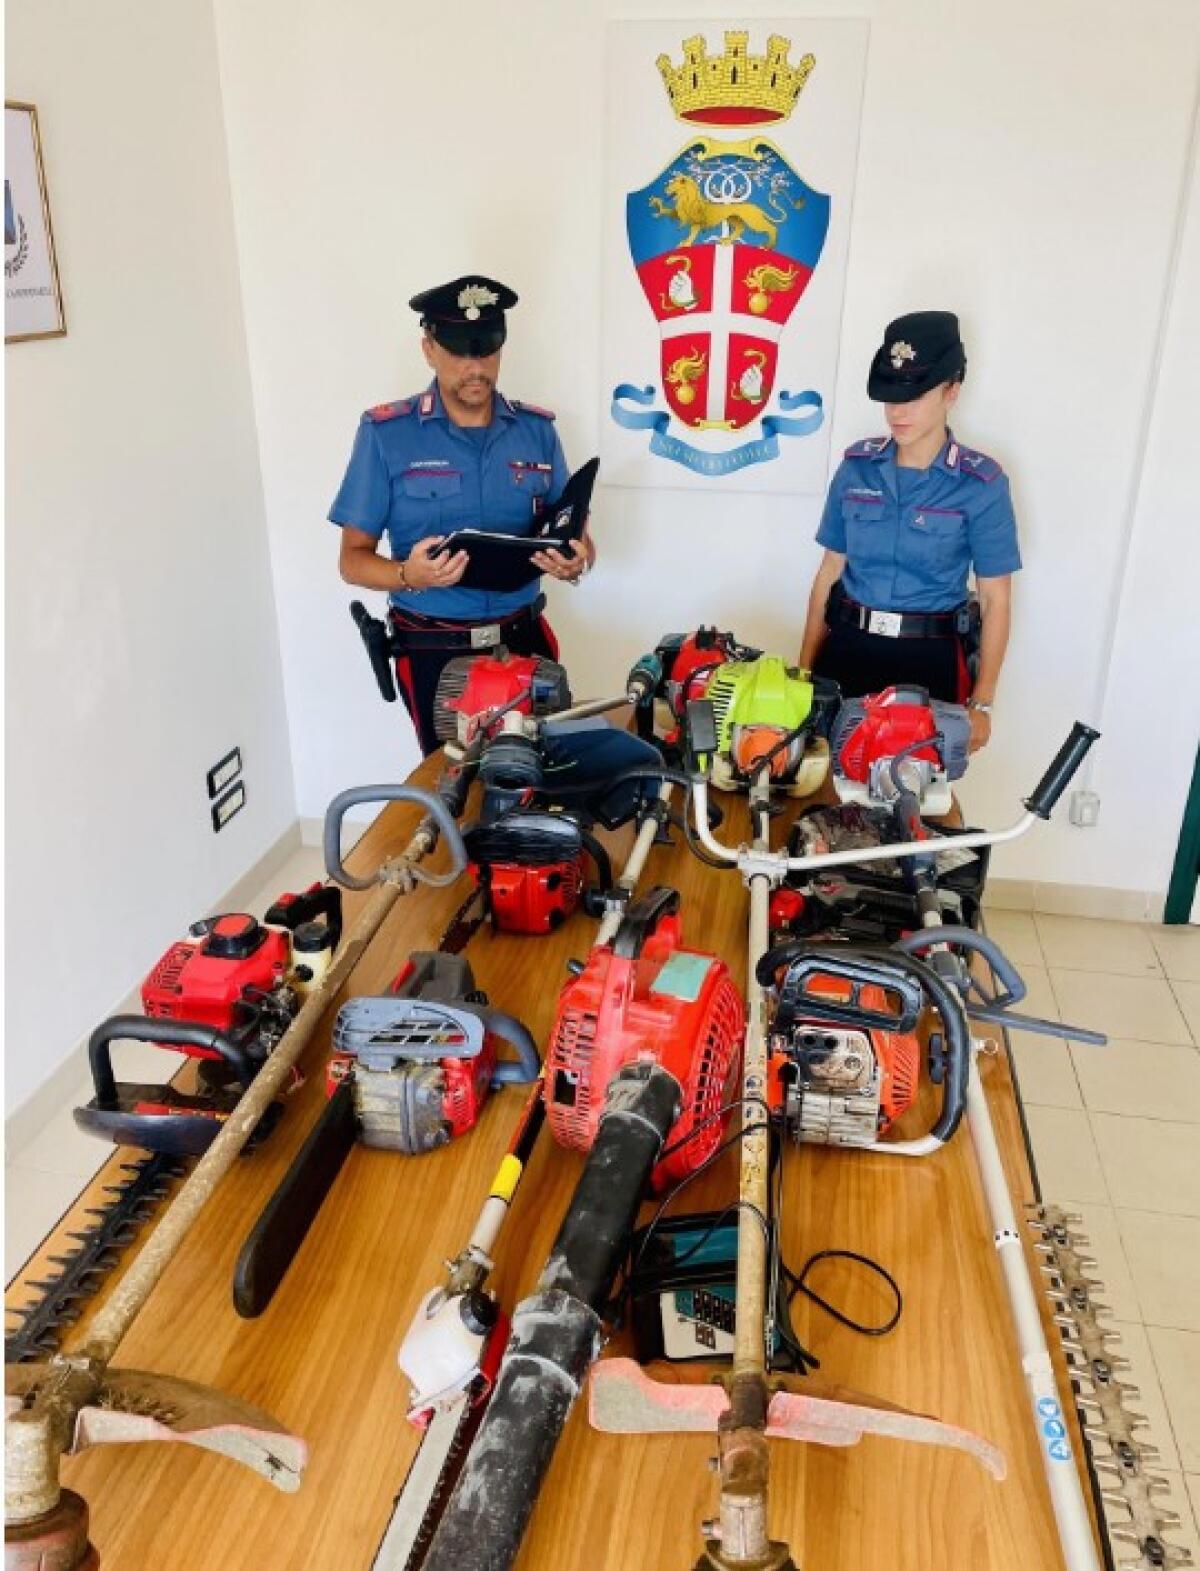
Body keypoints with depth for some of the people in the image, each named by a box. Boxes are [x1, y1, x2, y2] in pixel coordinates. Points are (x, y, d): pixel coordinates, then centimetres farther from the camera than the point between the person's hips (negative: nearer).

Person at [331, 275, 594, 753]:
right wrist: (409, 575, -25)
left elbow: (575, 538, 8)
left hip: (524, 639, 3)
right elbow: (353, 559, -5)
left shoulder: (537, 430, 3)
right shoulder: (386, 433, -6)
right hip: (434, 651, -2)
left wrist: (575, 562, -16)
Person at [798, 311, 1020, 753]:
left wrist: (982, 704, -6)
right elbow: (830, 571, 7)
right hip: (847, 648, 3)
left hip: (929, 659, -2)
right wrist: (804, 668, 7)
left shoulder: (981, 484, -7)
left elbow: (995, 599, -4)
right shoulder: (857, 465, 2)